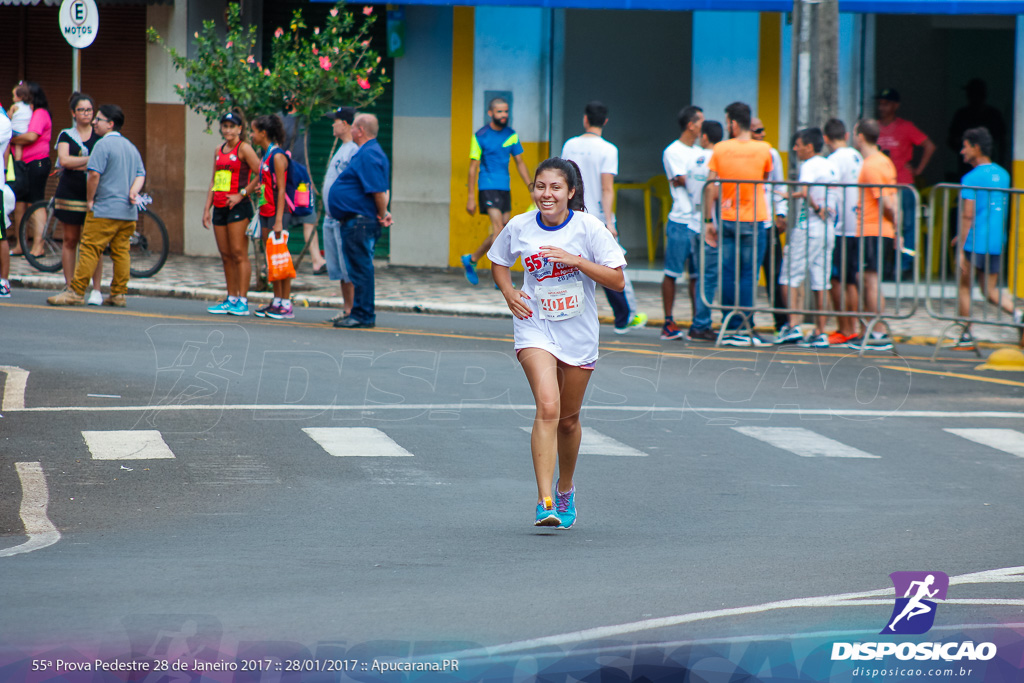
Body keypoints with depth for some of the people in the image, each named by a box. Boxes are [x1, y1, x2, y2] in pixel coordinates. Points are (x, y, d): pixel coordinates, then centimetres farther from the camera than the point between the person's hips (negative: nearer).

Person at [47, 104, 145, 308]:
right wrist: (133, 192, -2)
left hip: (105, 209, -8)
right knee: (121, 251, 7)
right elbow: (141, 174, 14)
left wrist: (90, 200, -7)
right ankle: (118, 294, 7)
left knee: (90, 249, -6)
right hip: (128, 211, 8)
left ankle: (76, 292, -8)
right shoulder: (131, 147, 16)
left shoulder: (103, 145, -10)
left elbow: (94, 174, -17)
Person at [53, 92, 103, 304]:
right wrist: (91, 160, -12)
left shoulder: (100, 136, 8)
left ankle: (96, 289, -3)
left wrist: (76, 164, -9)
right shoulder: (66, 135, 8)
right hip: (70, 192, 1)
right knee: (70, 240, 3)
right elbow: (64, 160, -8)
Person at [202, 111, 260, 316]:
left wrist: (242, 194, -13)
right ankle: (231, 299, 12)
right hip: (220, 208, 7)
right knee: (226, 256, 8)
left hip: (237, 207, -7)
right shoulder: (219, 151, 17)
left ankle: (242, 301, -9)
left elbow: (260, 174, -12)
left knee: (239, 254, -9)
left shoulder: (244, 149, -5)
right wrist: (207, 208, 14)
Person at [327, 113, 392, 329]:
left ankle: (363, 315, -6)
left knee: (360, 269, -8)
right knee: (359, 268, 14)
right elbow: (383, 190, 22)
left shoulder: (368, 155, -16)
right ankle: (360, 313, 19)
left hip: (359, 221, -11)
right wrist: (383, 213, 10)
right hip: (356, 220, 11)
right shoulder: (368, 153, 19)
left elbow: (379, 190, -22)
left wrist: (382, 214, -10)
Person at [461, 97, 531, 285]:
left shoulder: (511, 135, 9)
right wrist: (471, 197, -7)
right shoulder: (481, 136, -5)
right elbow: (473, 166, -4)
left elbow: (520, 163, 16)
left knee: (503, 232, 6)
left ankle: (471, 260, 22)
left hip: (505, 188, 6)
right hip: (488, 187, -6)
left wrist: (532, 189, 9)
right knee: (499, 229, -16)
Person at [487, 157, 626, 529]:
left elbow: (617, 280, -11)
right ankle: (545, 502, -24)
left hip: (579, 333, 1)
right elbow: (498, 262, 16)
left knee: (569, 418, 14)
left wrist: (575, 261, -23)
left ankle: (566, 488, 41)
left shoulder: (589, 227, -10)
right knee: (547, 408, -21)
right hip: (535, 328, -1)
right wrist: (509, 292, -3)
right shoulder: (519, 227, -5)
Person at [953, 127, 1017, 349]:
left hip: (975, 245, -6)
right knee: (991, 291, 11)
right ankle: (1015, 312, -17)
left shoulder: (971, 179, -12)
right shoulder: (1002, 175, 11)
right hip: (996, 245, 6)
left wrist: (961, 248, -14)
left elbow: (968, 216, -16)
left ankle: (966, 336, 13)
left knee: (963, 287, 10)